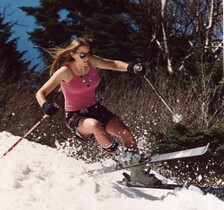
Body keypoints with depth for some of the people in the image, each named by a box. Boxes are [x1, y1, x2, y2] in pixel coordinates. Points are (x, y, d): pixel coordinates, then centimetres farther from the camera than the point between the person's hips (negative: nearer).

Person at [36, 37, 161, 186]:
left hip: (95, 109, 6)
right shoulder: (65, 71, -19)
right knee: (95, 125, -39)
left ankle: (137, 174, 7)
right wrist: (45, 106, -40)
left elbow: (113, 64, -9)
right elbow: (40, 93, -18)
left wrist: (132, 67, -29)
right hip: (75, 116, -5)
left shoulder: (91, 62, -5)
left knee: (126, 133, -9)